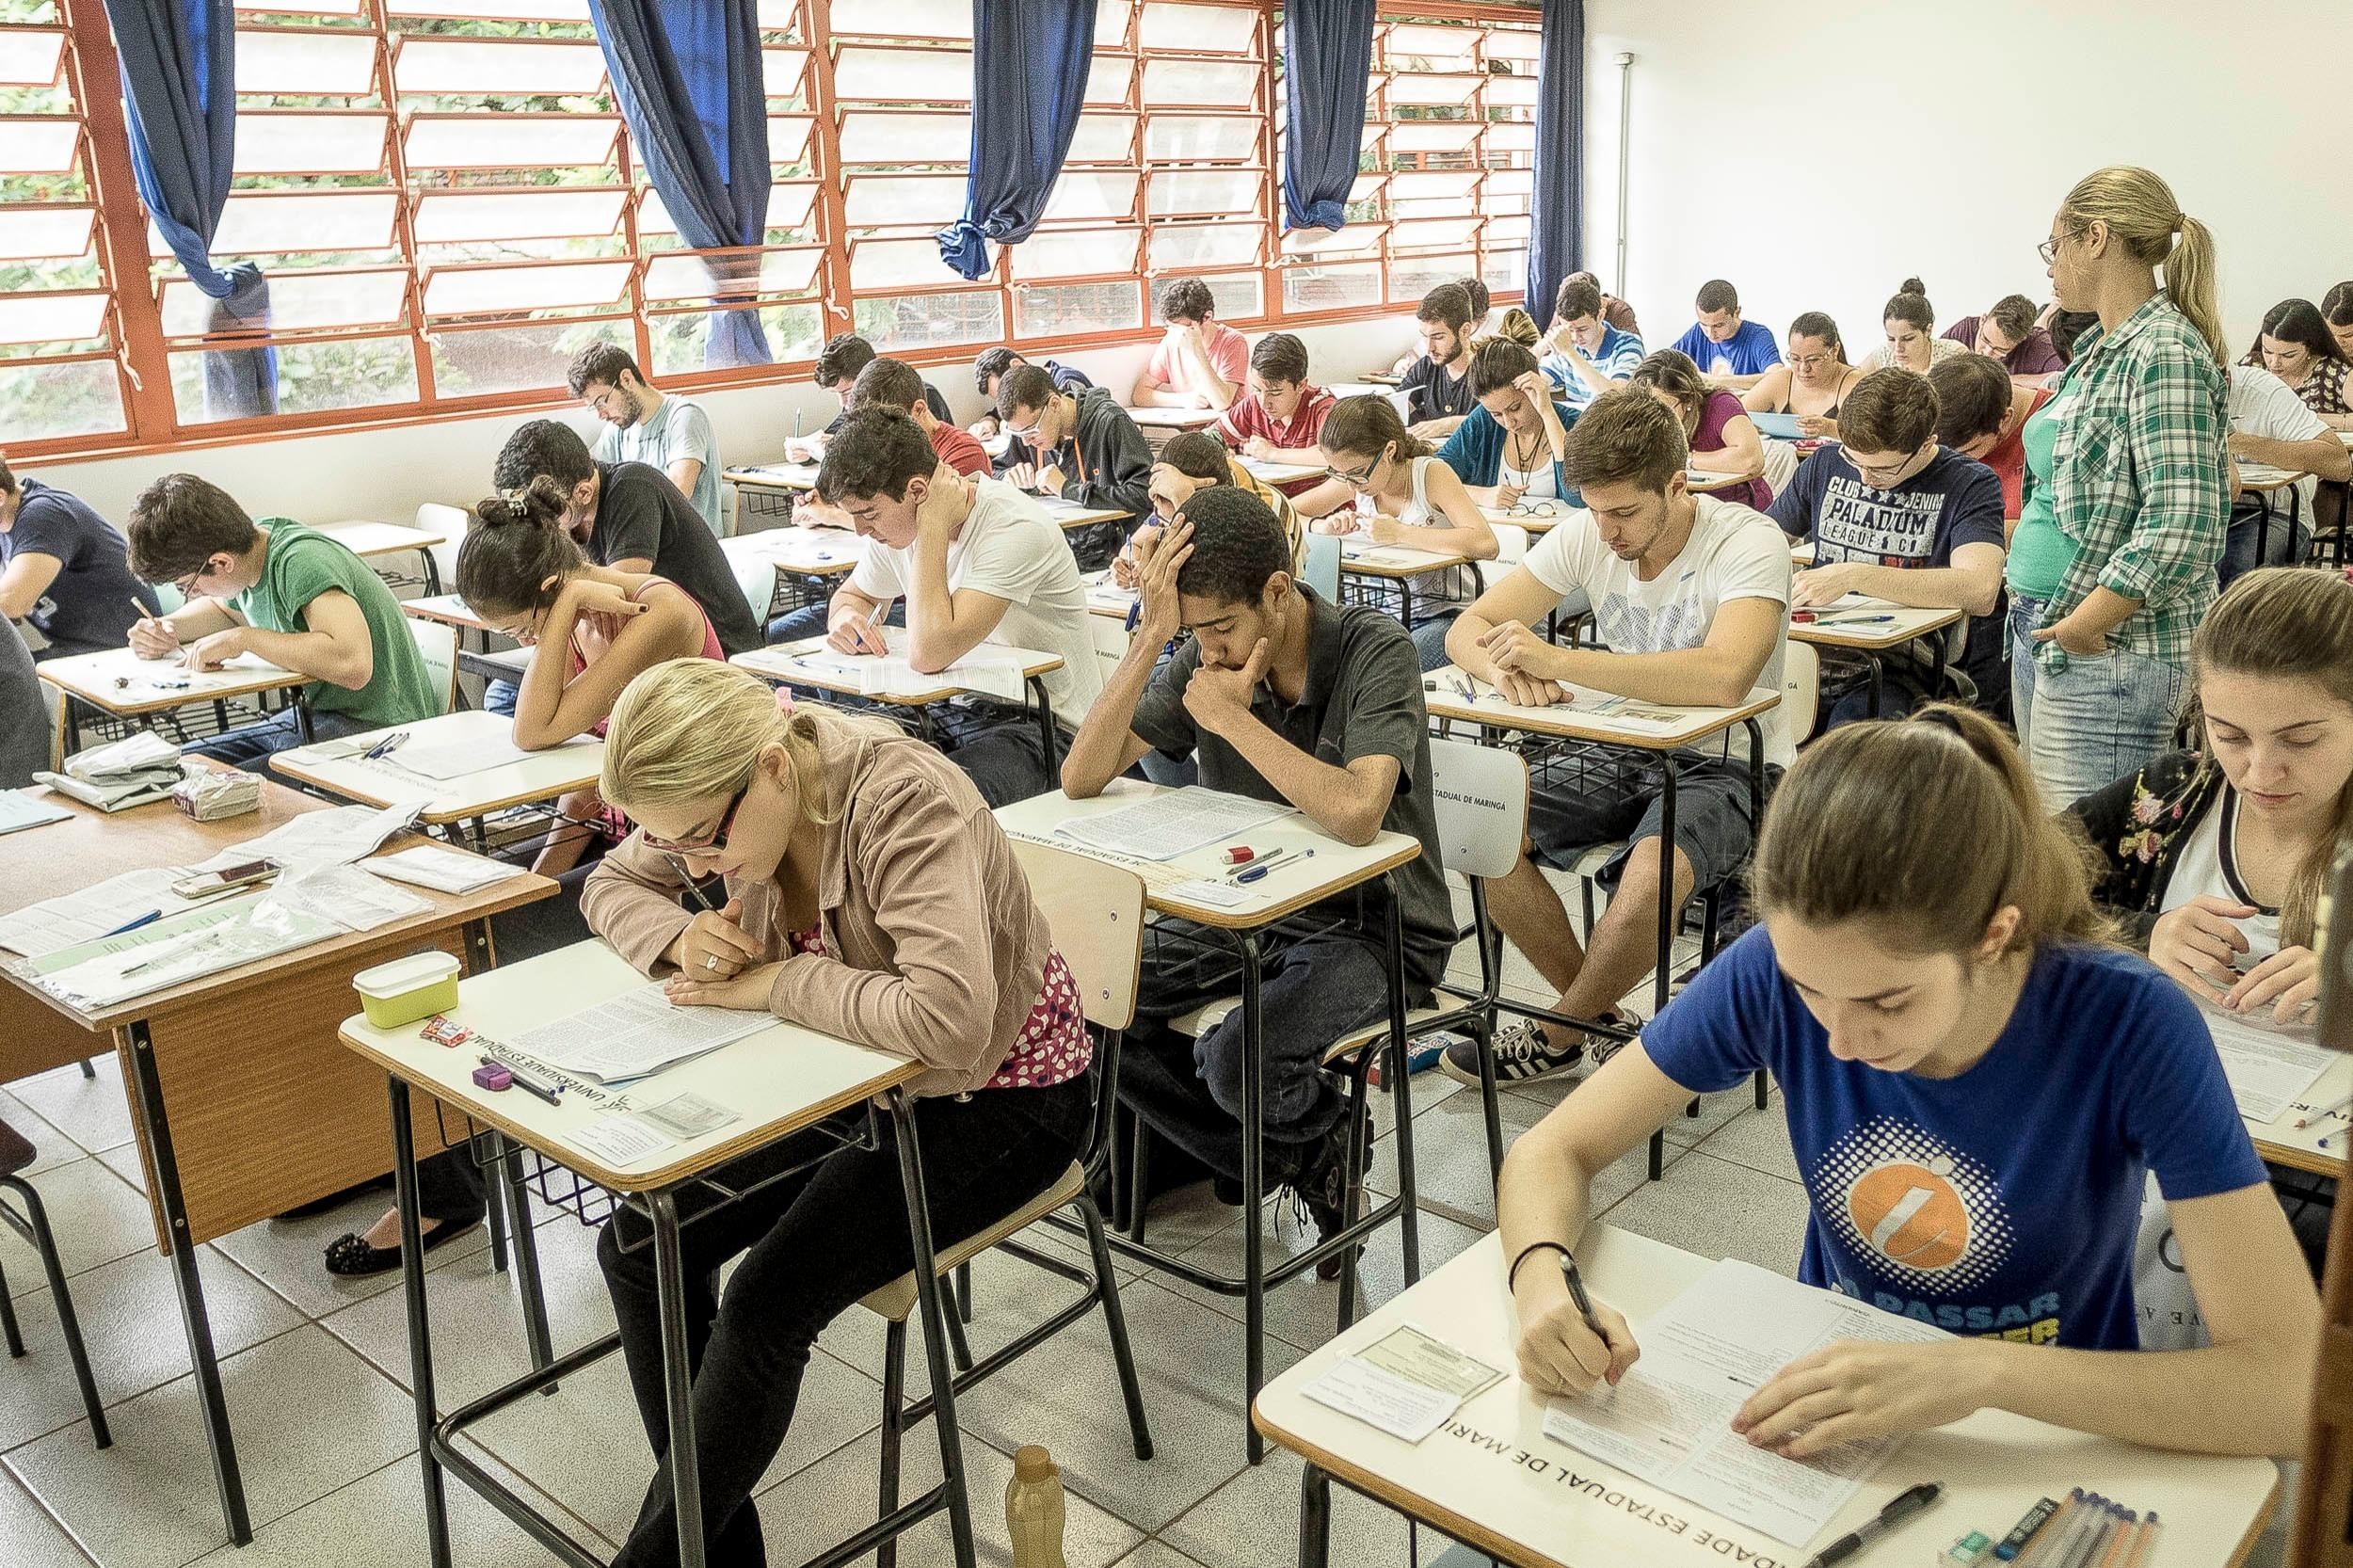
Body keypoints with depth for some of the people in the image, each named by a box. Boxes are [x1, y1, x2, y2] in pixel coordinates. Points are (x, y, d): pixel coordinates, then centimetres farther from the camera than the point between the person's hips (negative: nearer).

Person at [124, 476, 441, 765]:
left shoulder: (301, 561, -23)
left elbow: (353, 664, -39)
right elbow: (224, 609, 30)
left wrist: (243, 639, -27)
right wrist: (165, 628, 8)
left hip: (376, 729, -9)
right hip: (318, 716, 10)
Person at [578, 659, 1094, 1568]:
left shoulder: (904, 803, -32)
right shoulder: (723, 797, -10)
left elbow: (950, 1019, -46)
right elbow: (610, 886, 7)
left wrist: (776, 982, -31)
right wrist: (679, 936, -17)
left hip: (998, 1096, -7)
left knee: (767, 1305, -22)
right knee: (640, 1244, -5)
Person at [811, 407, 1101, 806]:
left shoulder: (1015, 529, -24)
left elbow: (929, 654, -34)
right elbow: (851, 593, 21)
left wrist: (933, 525, -27)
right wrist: (846, 616, -5)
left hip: (1040, 728, -7)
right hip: (951, 710, 7)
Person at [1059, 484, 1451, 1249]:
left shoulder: (1374, 649, -19)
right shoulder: (1203, 658, -5)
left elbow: (1355, 814, -35)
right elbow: (1081, 778, -12)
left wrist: (1232, 717, -25)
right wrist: (1150, 637, -22)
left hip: (1372, 926, -6)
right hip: (1250, 908, 6)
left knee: (1239, 1057, -31)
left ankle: (1319, 1129, 9)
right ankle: (1294, 1159, 6)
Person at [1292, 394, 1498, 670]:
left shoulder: (1431, 474, -15)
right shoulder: (1352, 481, 0)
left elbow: (1486, 545, -29)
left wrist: (1399, 533, -30)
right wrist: (1323, 526, -13)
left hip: (1442, 615, -5)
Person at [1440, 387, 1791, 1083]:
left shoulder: (1748, 543, -20)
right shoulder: (1586, 535, -4)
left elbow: (1724, 676, -38)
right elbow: (1468, 628, -4)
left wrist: (1558, 660, -38)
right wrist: (1504, 669, -30)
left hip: (1724, 765, -5)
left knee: (1648, 879, -35)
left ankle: (1557, 1038, -5)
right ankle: (1597, 1013, 3)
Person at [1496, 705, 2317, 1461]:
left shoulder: (2128, 1026, -22)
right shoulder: (1776, 968, -17)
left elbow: (2293, 1386, -24)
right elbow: (1553, 1148, -8)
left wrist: (1982, 1371, -35)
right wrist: (1543, 1283, -28)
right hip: (1829, 1416, 1)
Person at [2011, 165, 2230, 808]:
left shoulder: (2165, 354, -16)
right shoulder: (2099, 346, 14)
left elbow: (2183, 528, -25)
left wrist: (2083, 628, -19)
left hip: (2106, 656, -10)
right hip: (2037, 634, 10)